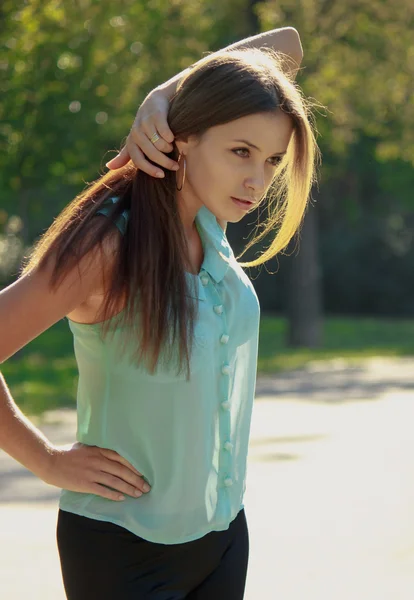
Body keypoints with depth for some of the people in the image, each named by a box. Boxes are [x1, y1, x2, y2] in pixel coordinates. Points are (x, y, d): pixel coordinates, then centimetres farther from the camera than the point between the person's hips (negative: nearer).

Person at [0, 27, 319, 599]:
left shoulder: (207, 219, -2)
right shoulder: (109, 246, -22)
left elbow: (285, 46, 6)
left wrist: (161, 102, -8)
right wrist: (49, 461, -11)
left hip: (222, 530, 7)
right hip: (124, 552, -7)